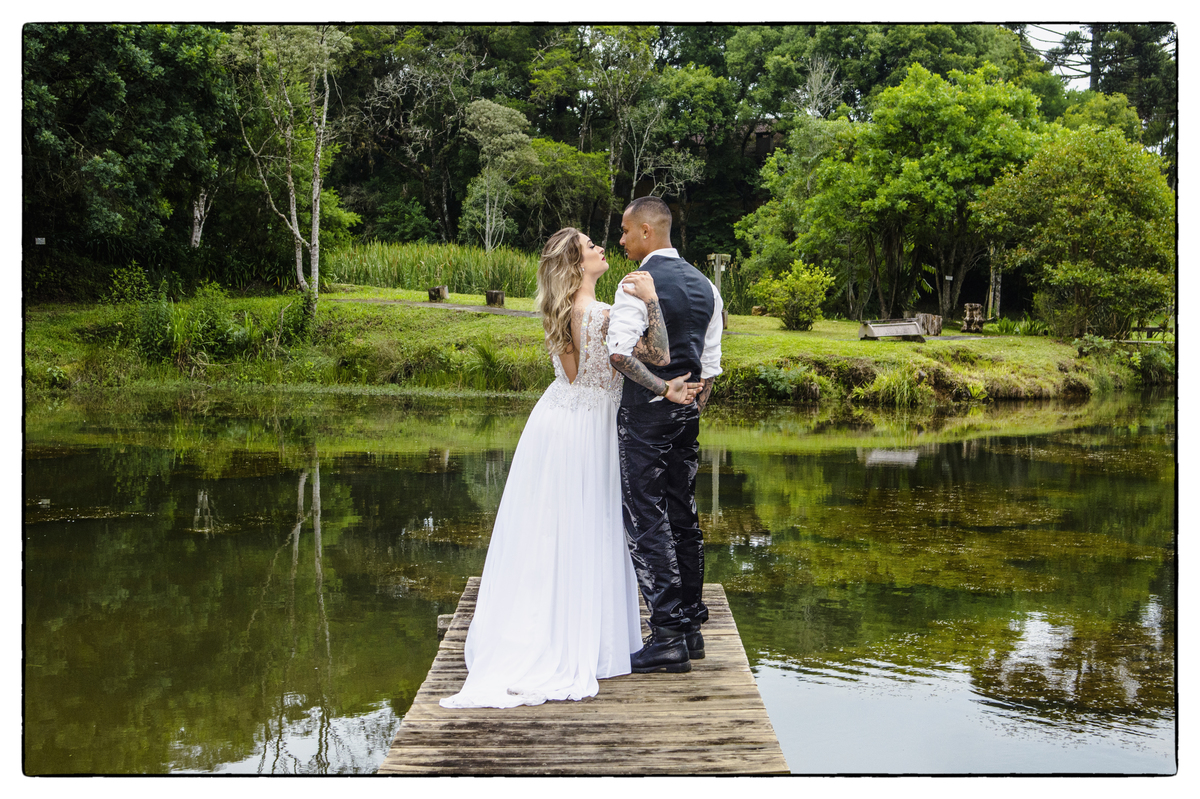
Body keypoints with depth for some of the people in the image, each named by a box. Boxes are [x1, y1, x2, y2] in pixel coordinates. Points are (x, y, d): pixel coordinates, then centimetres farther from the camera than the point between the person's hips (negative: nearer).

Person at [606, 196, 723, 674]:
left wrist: (657, 384, -13)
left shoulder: (639, 285, -13)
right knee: (683, 516, 14)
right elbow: (710, 366, 13)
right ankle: (691, 625, 21)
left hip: (645, 412, -8)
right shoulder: (705, 286, 11)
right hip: (686, 415, 8)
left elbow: (618, 355, -24)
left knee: (646, 519, -4)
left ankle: (668, 637, -4)